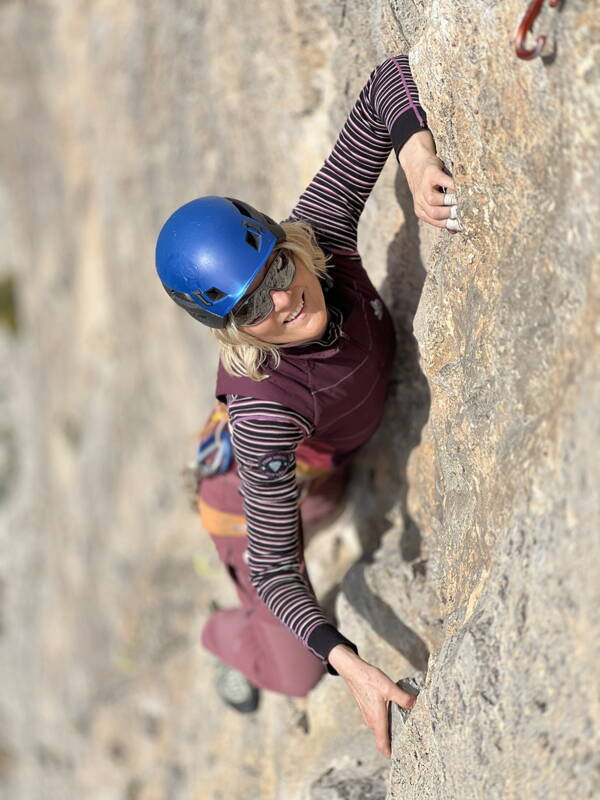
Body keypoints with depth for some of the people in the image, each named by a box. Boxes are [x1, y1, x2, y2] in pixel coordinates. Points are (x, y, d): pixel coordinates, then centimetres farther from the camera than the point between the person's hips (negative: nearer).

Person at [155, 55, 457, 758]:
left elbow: (388, 83, -34)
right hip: (252, 492, -4)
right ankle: (229, 640, 50)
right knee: (296, 672, 16)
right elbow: (273, 569, -39)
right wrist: (350, 665, -48)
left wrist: (419, 165, -54)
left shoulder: (319, 229, -37)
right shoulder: (265, 403, -47)